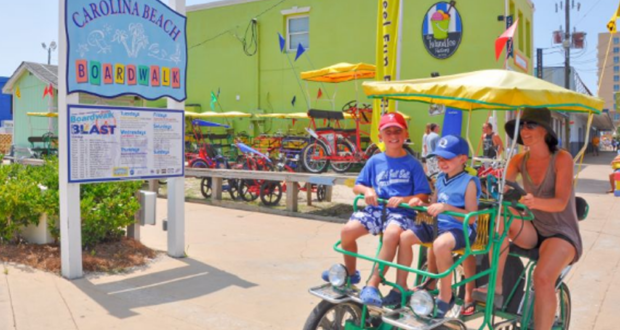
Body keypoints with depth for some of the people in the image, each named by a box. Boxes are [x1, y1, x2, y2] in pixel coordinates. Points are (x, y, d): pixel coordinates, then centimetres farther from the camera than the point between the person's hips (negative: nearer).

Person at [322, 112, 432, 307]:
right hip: (375, 209, 4)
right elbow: (357, 186, 16)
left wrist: (403, 199, -16)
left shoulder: (412, 164, 4)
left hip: (401, 212, -3)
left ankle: (372, 285, -27)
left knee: (391, 234, -37)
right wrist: (367, 190, -7)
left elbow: (423, 195, 2)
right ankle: (350, 272, 9)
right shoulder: (375, 161, 11)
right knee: (347, 230, -21)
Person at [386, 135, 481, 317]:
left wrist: (446, 207, -27)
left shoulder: (469, 182, -11)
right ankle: (400, 287, 6)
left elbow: (471, 217, -17)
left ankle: (445, 297, -17)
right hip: (439, 225, 8)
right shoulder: (441, 179, 11)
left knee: (440, 244, -38)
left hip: (461, 229, -8)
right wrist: (421, 204, -2)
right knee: (405, 237, -6)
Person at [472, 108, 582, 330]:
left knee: (543, 277, -33)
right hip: (533, 230, 4)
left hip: (562, 233, -4)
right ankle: (496, 288, -26)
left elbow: (561, 202, -22)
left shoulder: (562, 158, -11)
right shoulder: (520, 160, 1)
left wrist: (535, 202, -43)